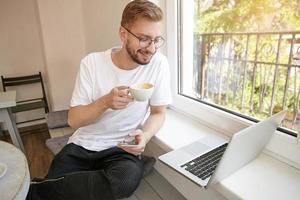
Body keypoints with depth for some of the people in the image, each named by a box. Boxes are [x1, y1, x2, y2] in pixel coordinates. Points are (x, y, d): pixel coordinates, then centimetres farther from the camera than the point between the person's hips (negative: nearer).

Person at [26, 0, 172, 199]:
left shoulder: (159, 63, -9)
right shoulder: (92, 63, -8)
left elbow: (158, 113, 0)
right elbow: (74, 120, -6)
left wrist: (145, 135, -21)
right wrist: (105, 102, -25)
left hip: (123, 148, 0)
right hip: (83, 145, 1)